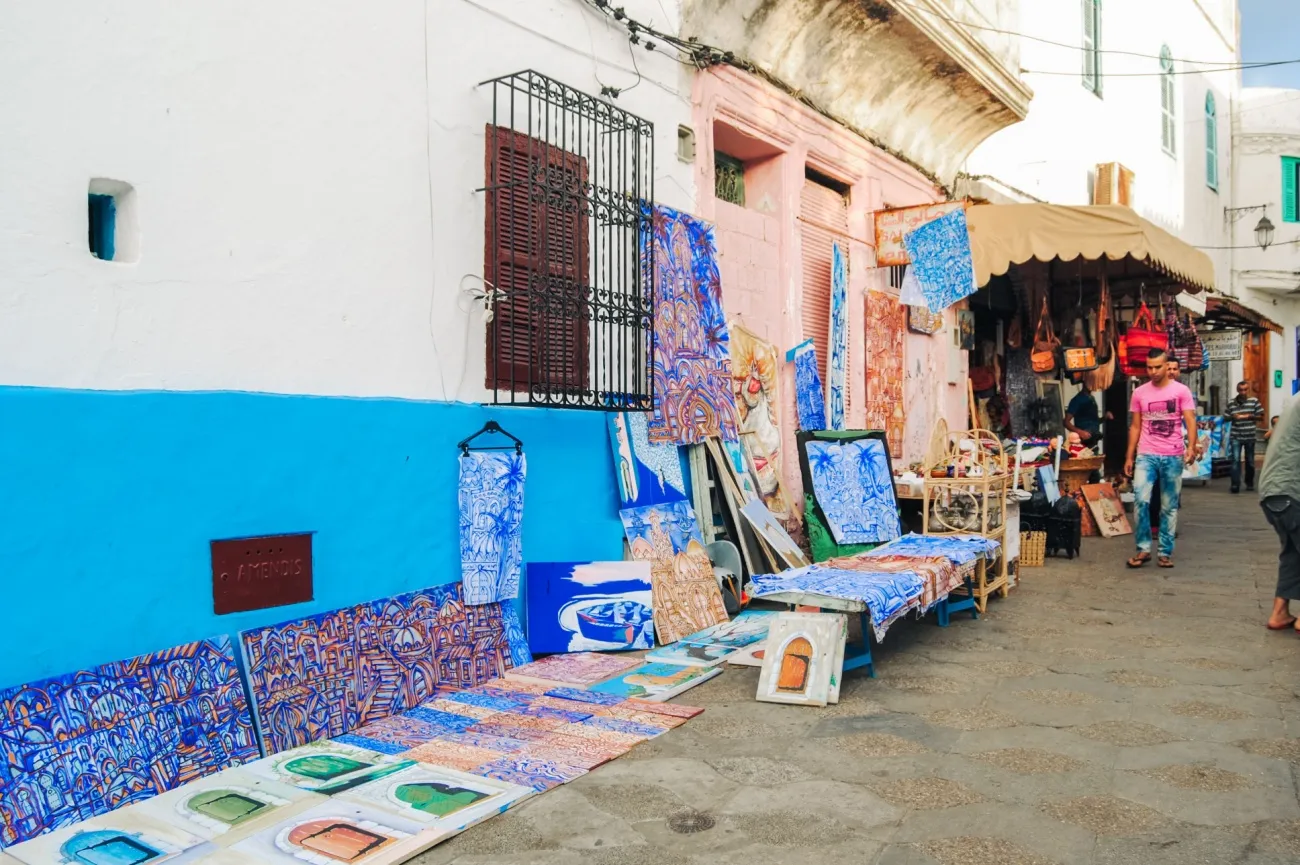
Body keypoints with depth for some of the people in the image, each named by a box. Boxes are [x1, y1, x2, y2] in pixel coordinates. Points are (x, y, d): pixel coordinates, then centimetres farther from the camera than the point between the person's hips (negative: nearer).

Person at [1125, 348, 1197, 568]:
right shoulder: (1139, 393, 7)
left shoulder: (1181, 391, 1)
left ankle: (1165, 552, 14)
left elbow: (1190, 421, -6)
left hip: (1173, 456, -1)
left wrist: (1191, 446, -23)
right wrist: (1129, 457, 6)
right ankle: (1143, 548, -3)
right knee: (1141, 500, -15)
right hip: (1146, 455, 1)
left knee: (1169, 507, 6)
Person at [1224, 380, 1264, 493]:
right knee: (1236, 460, -10)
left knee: (1250, 461, 12)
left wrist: (1250, 416, -14)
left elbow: (1261, 416, 2)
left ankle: (1250, 483, 28)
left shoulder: (1254, 401, 0)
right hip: (1235, 436, -1)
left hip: (1250, 436, 1)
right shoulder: (1231, 402, 1)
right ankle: (1235, 484, -11)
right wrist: (1233, 417, -13)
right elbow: (1225, 417, 7)